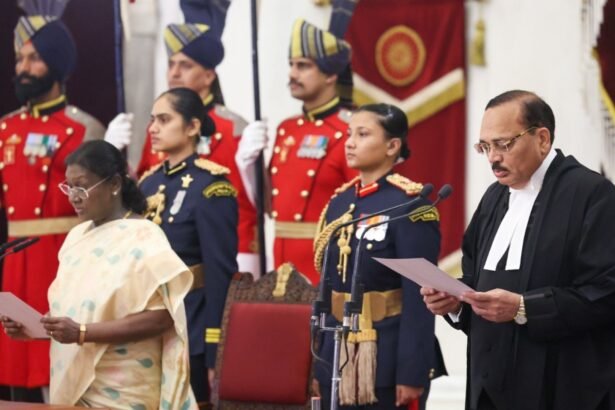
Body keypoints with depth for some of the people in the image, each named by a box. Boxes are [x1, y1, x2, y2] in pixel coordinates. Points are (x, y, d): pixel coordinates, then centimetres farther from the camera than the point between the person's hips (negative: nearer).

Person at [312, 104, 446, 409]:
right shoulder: (339, 202, 10)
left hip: (389, 355, -7)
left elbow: (418, 298, -15)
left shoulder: (409, 205, -12)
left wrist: (412, 372, -18)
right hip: (338, 353, 7)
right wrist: (319, 361, 13)